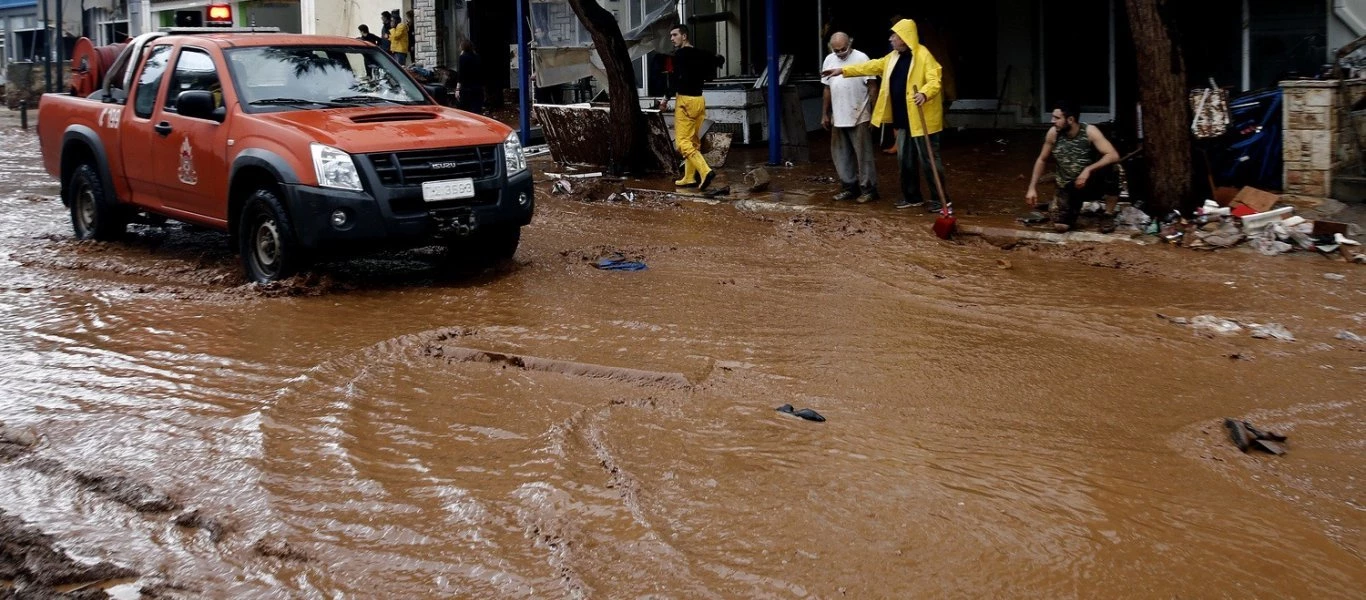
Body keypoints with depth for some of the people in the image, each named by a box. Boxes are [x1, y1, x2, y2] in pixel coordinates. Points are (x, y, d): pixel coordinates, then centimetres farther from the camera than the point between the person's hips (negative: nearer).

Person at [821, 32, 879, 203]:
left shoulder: (861, 58, -10)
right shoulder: (829, 60, 8)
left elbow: (872, 87, -10)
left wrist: (875, 112, -13)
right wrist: (825, 114, 15)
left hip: (859, 117, -6)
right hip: (838, 118, 6)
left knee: (864, 155, -2)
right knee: (841, 155, 11)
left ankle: (868, 189, 4)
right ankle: (850, 187, 21)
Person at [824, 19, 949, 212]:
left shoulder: (923, 55, -14)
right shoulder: (893, 57, 14)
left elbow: (934, 80, -22)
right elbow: (872, 66, 22)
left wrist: (924, 93, -42)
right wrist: (843, 70, 21)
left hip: (922, 119, -9)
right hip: (903, 118, 9)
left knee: (929, 159, -4)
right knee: (905, 159, 15)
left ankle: (939, 199, 3)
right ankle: (912, 196, 26)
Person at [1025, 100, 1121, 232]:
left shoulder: (1090, 132, -20)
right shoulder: (1053, 133, -11)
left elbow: (1114, 156, -29)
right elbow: (1041, 160, 4)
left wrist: (1088, 170, -39)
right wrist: (1032, 188, 0)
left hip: (1092, 185, -2)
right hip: (1068, 187, 2)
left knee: (1110, 168, -35)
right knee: (1060, 225, -21)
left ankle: (1108, 215, -13)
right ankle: (1074, 206, 18)